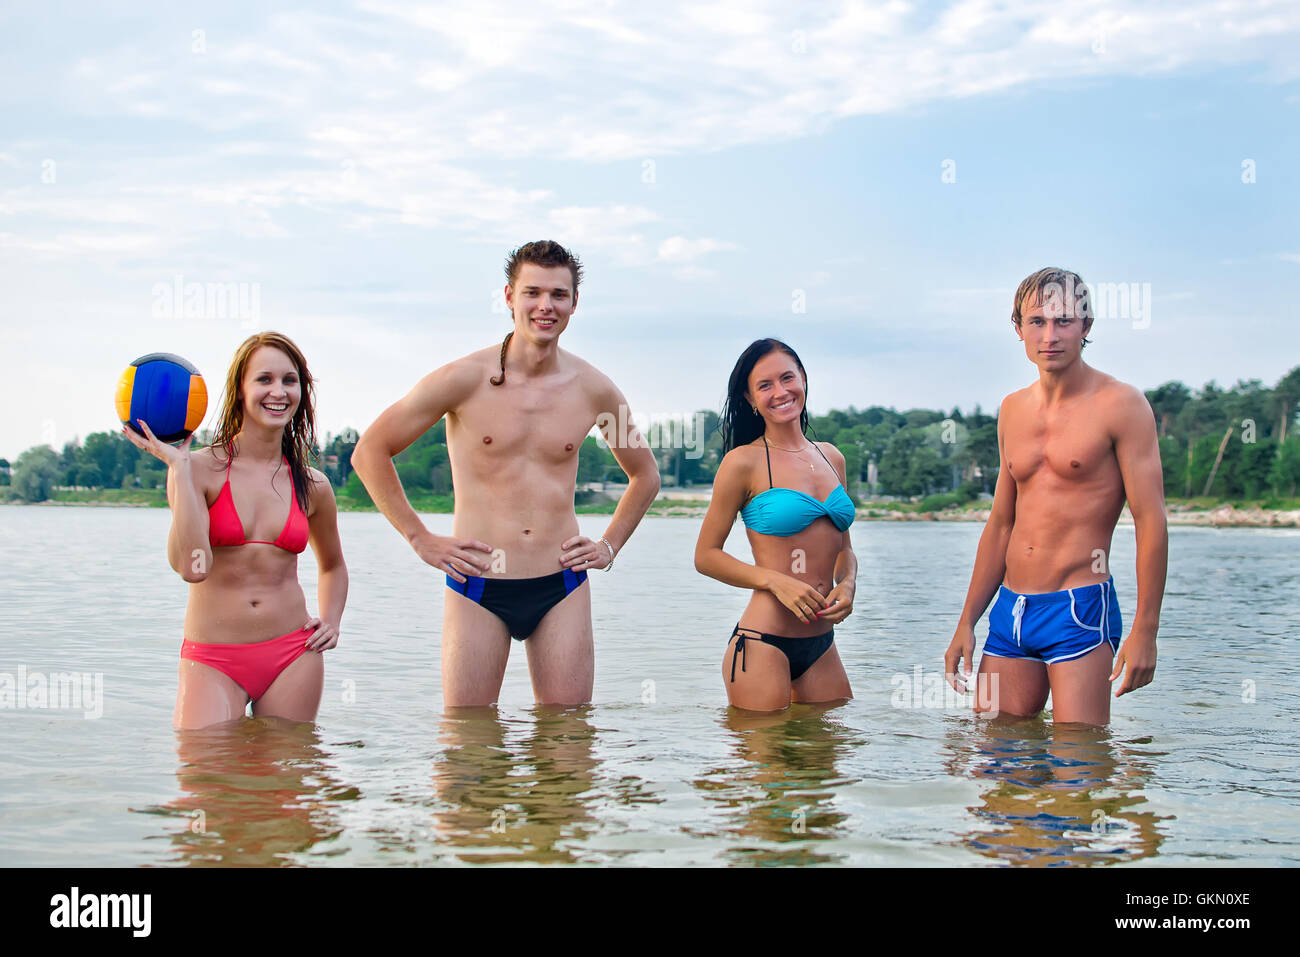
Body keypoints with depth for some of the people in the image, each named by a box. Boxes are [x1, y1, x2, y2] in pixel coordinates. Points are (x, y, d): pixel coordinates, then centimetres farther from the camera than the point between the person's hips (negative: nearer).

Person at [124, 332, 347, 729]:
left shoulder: (312, 486, 6)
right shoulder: (201, 469, -4)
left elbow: (332, 565, 25)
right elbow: (192, 567, -21)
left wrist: (331, 621, 7)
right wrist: (178, 467, -17)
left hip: (293, 656, 3)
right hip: (213, 661, -3)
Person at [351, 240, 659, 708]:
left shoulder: (593, 389, 4)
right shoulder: (464, 380, -5)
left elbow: (645, 476, 22)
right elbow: (370, 452, 2)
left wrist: (610, 546, 11)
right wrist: (420, 538, 0)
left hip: (562, 588, 2)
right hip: (477, 587, -2)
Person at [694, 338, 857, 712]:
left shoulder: (832, 458, 12)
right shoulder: (744, 462, -6)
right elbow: (706, 556, -4)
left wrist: (848, 583, -2)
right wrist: (776, 581, -16)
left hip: (822, 647, 6)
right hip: (762, 643, -6)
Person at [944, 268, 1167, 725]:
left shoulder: (1121, 405, -5)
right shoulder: (1013, 410, 13)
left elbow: (1151, 521, -9)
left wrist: (1144, 631, -14)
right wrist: (966, 622, 15)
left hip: (1080, 609, -6)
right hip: (1009, 611, 6)